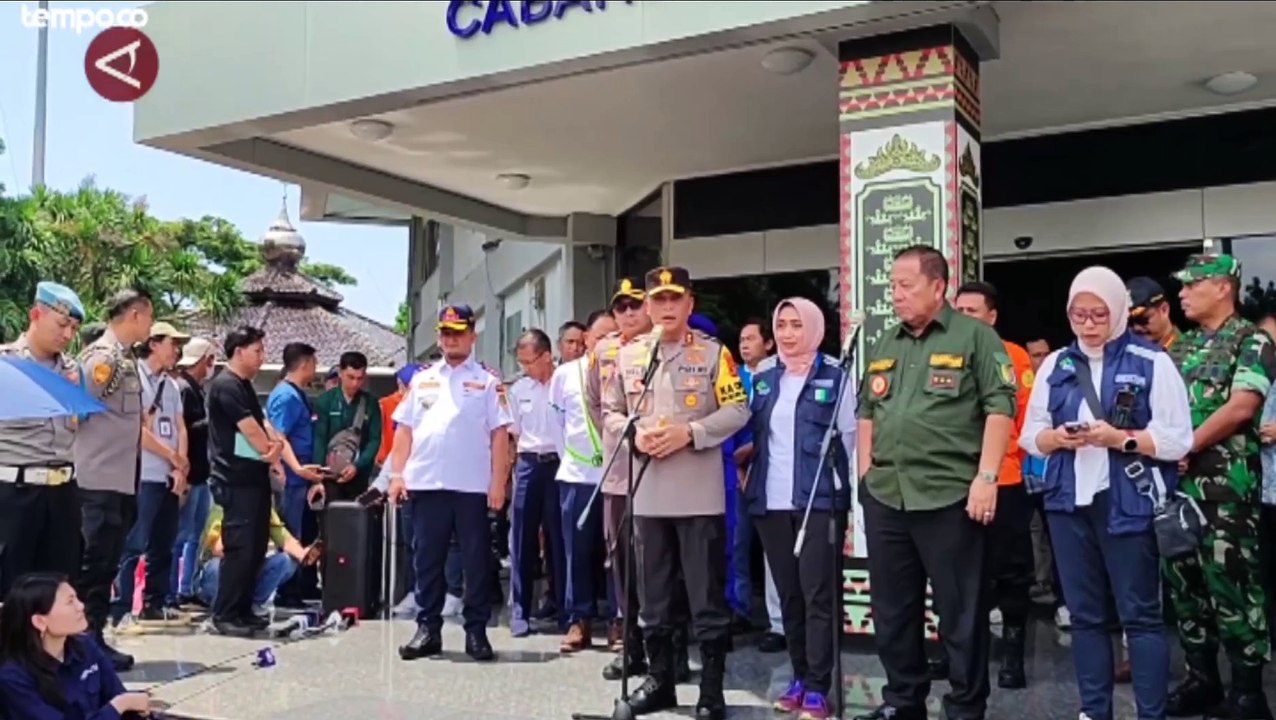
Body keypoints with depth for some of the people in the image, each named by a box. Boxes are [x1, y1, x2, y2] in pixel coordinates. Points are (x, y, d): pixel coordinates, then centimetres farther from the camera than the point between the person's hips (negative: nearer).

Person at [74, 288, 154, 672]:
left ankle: (94, 638, 20)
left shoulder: (126, 357, 14)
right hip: (101, 479, -9)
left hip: (122, 479, 9)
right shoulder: (103, 355, -13)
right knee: (93, 563, -4)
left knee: (106, 564, 13)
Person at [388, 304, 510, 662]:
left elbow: (499, 434, -2)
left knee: (476, 561, 3)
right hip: (425, 483, 3)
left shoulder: (488, 380, 4)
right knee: (426, 559, 8)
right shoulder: (422, 379, 14)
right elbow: (405, 430, 13)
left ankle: (476, 630, 11)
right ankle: (428, 628, 17)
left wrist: (498, 482, -9)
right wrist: (397, 474, 3)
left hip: (472, 485, -3)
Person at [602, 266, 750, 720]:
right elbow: (610, 410, 13)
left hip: (700, 495, -4)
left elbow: (738, 410, -6)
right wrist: (634, 433, -7)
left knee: (708, 597, 1)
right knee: (653, 595, 14)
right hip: (647, 494, 4)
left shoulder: (713, 352, -2)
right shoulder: (628, 355, 9)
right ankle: (660, 679, 28)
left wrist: (689, 432, -16)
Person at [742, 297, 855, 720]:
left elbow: (850, 436, -1)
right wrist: (750, 476, 7)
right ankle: (799, 678, 21)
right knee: (788, 594, 10)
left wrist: (844, 484, -6)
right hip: (771, 502, 5)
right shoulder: (763, 380, 13)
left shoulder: (835, 377, -1)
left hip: (820, 499, -5)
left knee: (818, 594, -3)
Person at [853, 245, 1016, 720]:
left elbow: (1000, 408, -9)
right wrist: (866, 471, 14)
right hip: (883, 496, 6)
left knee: (961, 610, 3)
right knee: (892, 608, 13)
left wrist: (986, 476, -14)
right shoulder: (884, 347, 16)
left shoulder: (975, 337, -3)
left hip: (950, 495, -6)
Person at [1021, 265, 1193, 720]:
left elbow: (1178, 439, -6)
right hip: (1068, 503, 4)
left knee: (1140, 614, 1)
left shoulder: (1151, 362, -2)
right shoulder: (1055, 365, 11)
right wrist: (1057, 437, -10)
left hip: (1128, 504, -4)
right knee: (1084, 614, 11)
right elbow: (1030, 435, 11)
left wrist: (1118, 438, -18)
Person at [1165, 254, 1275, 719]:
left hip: (1225, 483, -7)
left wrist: (1186, 447, -14)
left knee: (1230, 585, -5)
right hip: (1176, 481, 7)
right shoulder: (1180, 348, 16)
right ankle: (1201, 679, 22)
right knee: (1185, 583, 10)